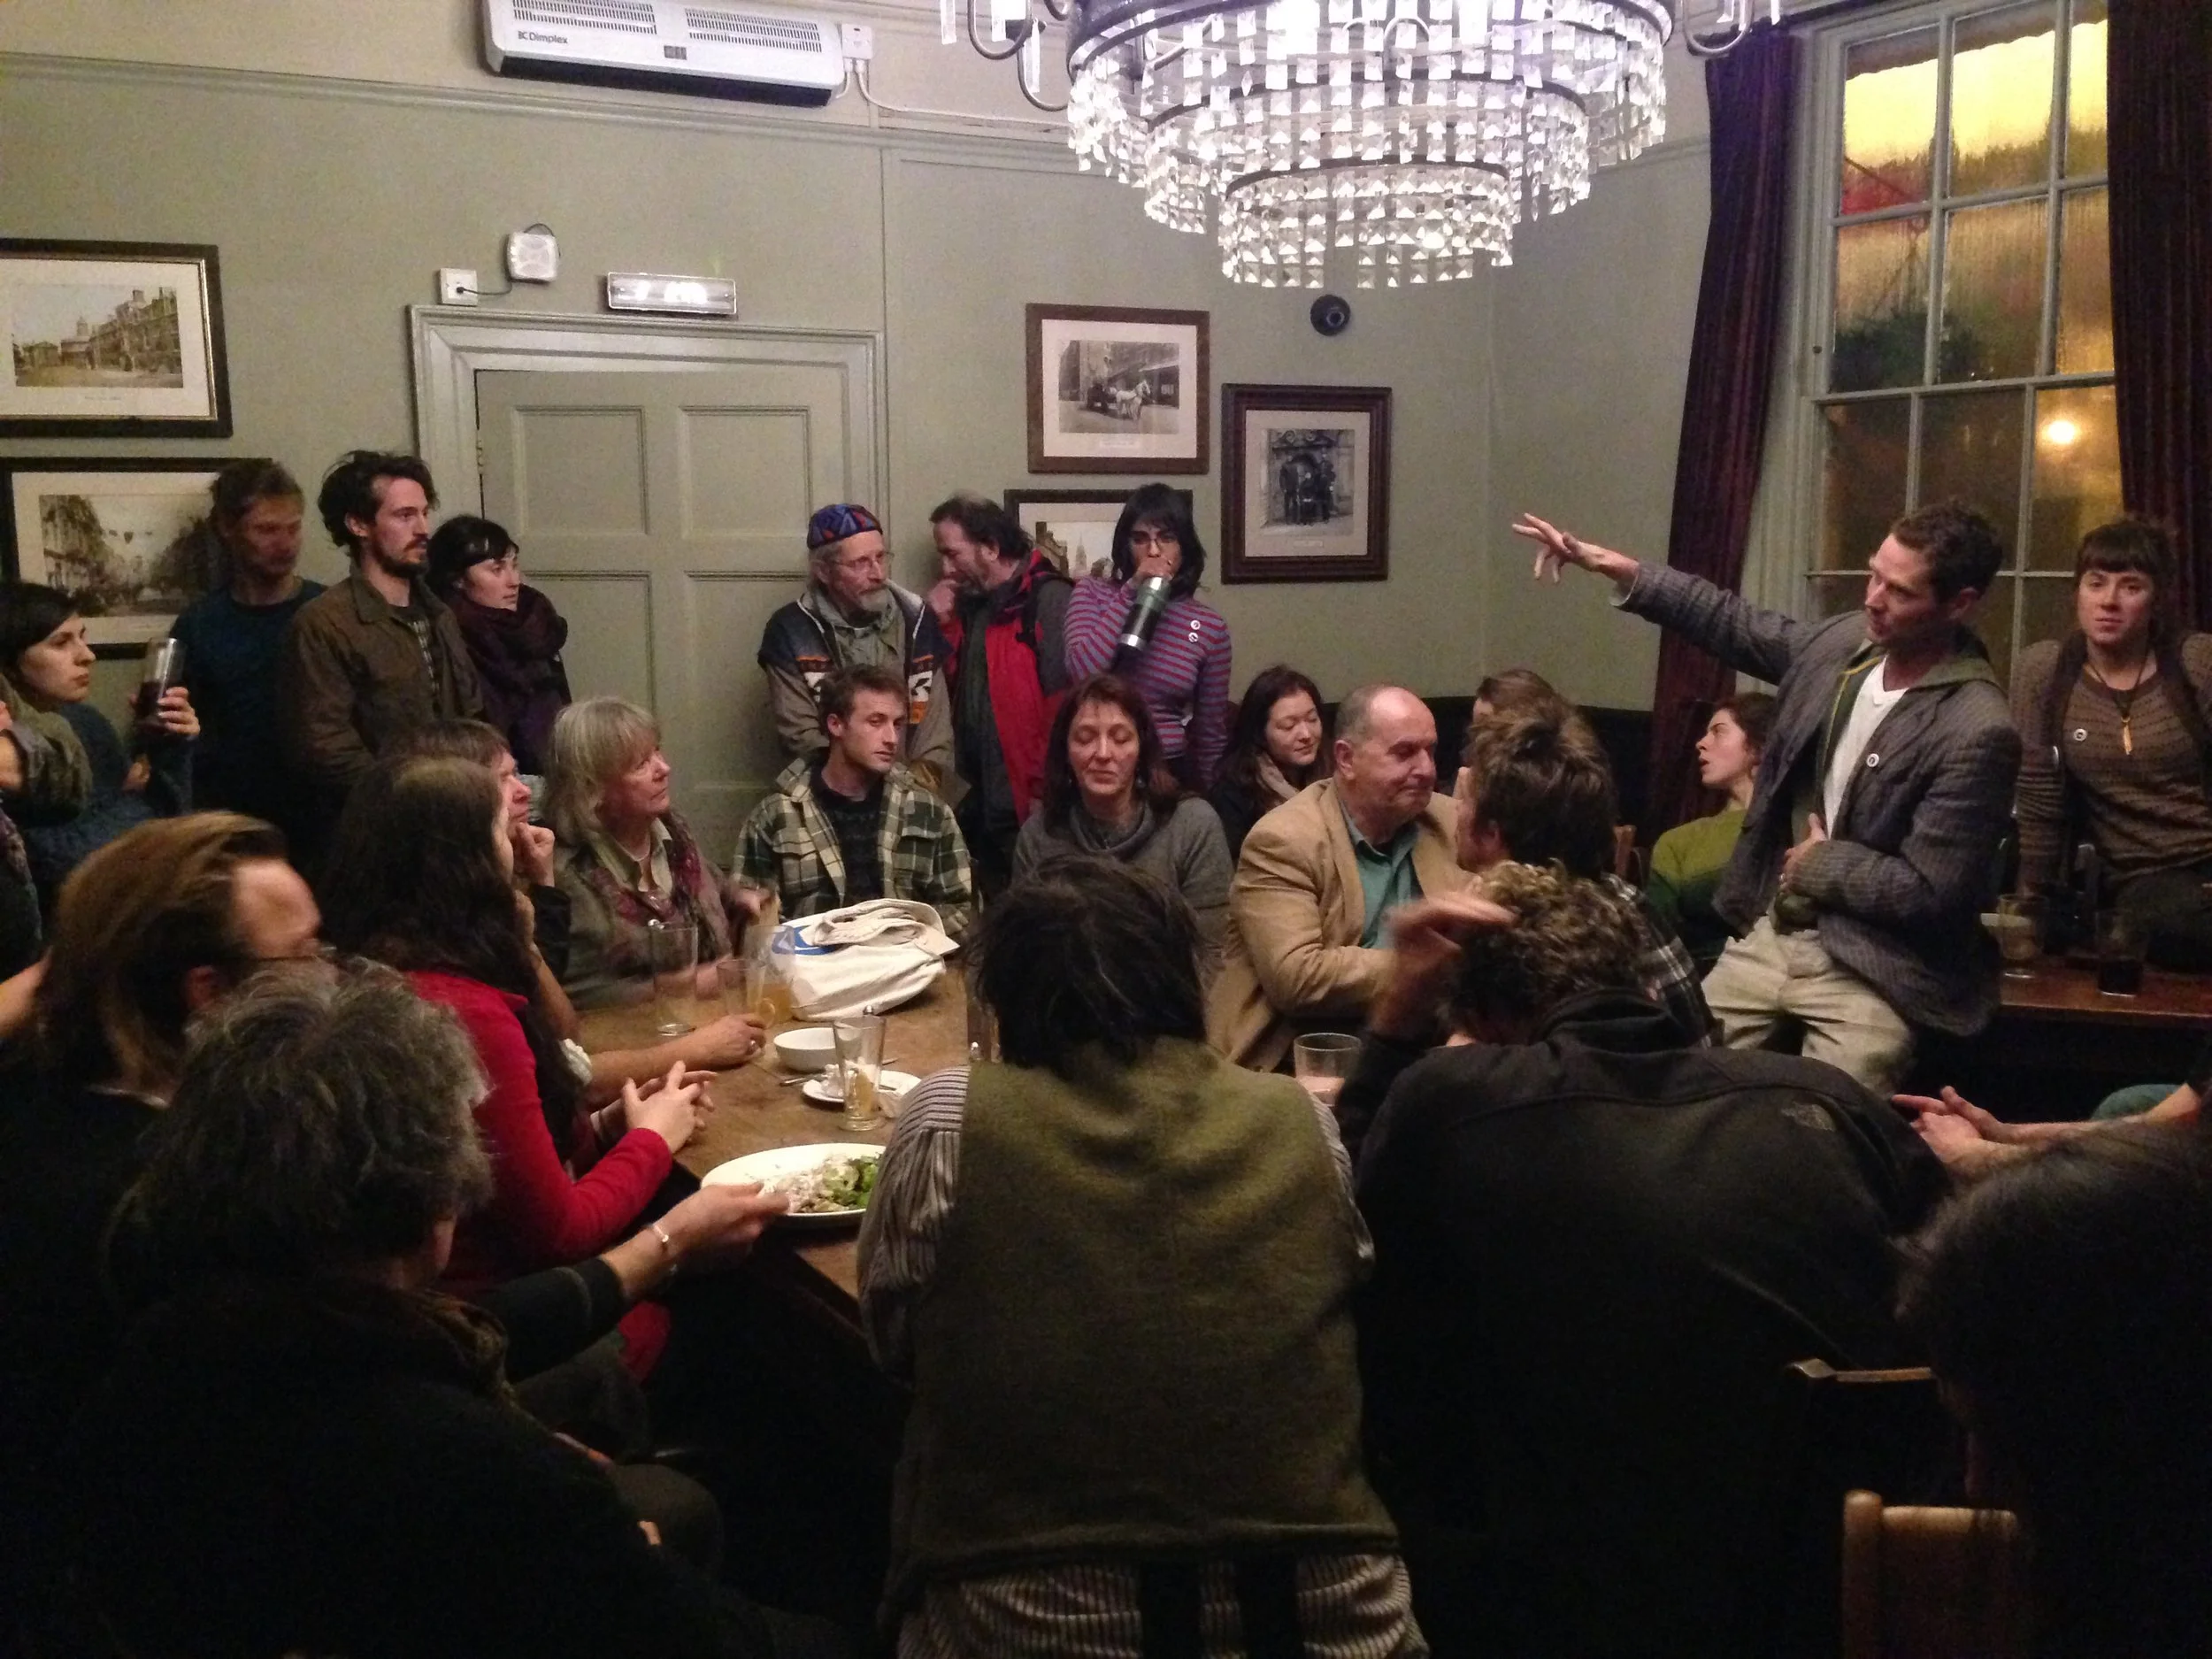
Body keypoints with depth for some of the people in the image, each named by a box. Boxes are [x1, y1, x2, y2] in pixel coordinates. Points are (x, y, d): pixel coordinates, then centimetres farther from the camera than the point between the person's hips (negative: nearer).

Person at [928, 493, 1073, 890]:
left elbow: (1063, 702, -19)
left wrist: (1046, 790, -19)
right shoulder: (972, 601, 13)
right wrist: (944, 625, -1)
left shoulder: (1049, 600, -13)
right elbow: (957, 683, 12)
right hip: (983, 801, 8)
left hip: (1028, 803, -8)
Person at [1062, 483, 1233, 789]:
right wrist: (1131, 592, -17)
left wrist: (1206, 796, 9)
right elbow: (1082, 673, -17)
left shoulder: (1209, 625, 0)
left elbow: (1211, 730, 6)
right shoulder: (1091, 593, 0)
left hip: (1171, 772, 0)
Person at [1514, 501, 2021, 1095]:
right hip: (1768, 935, 7)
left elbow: (1929, 891, -21)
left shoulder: (1979, 732, -22)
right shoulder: (1842, 642, -1)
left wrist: (1821, 864, -10)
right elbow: (1734, 623, 14)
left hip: (1869, 974, -6)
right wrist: (1618, 568, 8)